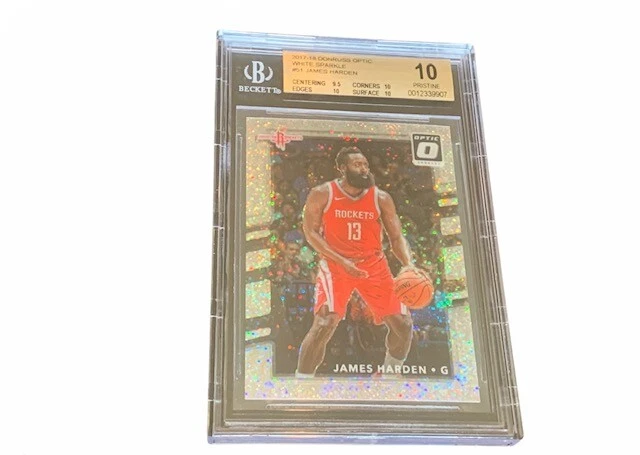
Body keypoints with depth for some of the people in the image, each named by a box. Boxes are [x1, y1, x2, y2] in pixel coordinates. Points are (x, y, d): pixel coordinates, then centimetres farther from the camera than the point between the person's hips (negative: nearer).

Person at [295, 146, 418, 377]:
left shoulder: (381, 198, -1)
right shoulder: (322, 194, -7)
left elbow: (396, 237, 2)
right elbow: (310, 232, -7)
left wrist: (409, 266, -16)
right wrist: (341, 261, -18)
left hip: (374, 265, 3)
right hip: (335, 265, -3)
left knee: (402, 323, 1)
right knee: (324, 324, -20)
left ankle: (391, 374, 27)